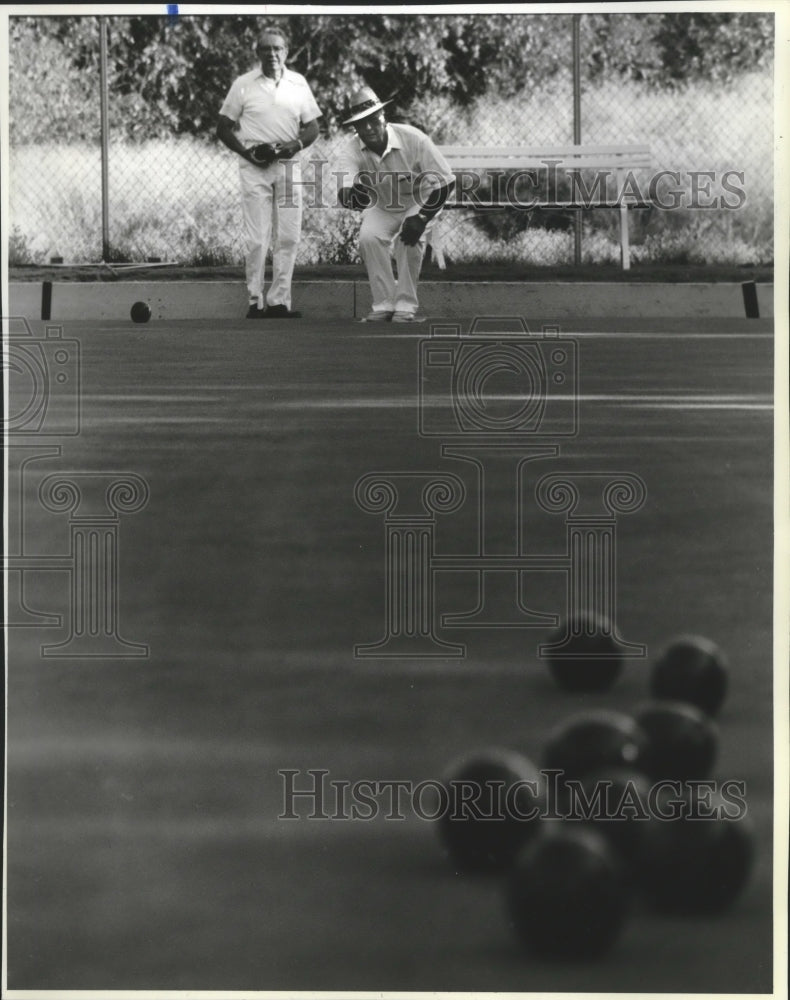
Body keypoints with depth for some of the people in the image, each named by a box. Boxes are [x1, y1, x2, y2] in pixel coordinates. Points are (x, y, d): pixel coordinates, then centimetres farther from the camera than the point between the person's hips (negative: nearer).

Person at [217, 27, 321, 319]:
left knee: (288, 237, 0)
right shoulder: (243, 84, 2)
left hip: (288, 165, 3)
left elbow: (312, 127, 13)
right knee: (257, 239, -7)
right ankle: (256, 302, -2)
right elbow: (223, 128, 4)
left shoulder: (298, 83, 10)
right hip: (255, 166, -3)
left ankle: (279, 302, 5)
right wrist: (247, 152, -10)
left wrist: (297, 144, -8)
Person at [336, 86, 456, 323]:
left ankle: (406, 306, -16)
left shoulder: (412, 139, -31)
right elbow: (343, 194, -38)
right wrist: (352, 196, -64)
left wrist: (422, 218, -31)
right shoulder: (352, 150, -24)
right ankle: (384, 305, -12)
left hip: (419, 202, -3)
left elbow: (446, 181, -26)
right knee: (368, 237, -25)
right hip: (381, 207, 3)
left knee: (410, 238, -30)